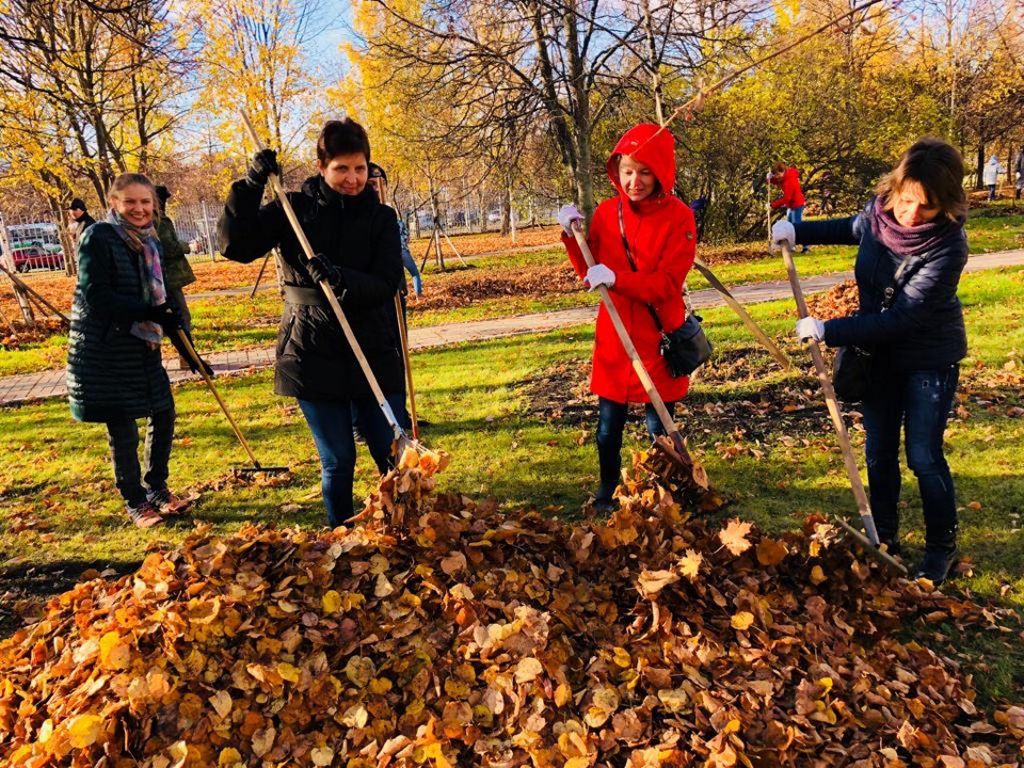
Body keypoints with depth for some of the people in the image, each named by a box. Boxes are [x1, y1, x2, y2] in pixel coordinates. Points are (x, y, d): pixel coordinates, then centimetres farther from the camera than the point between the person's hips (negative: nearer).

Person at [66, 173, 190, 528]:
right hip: (103, 350, -6)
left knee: (163, 415, 11)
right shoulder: (97, 238, -12)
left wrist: (170, 319, 5)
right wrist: (150, 312, -25)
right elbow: (96, 296, -20)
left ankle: (156, 486, 30)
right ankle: (135, 502, 18)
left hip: (143, 347, 6)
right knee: (123, 431, 2)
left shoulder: (150, 243, 8)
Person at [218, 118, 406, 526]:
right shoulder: (296, 208, 3)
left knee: (395, 456, 4)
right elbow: (235, 246, -5)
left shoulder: (380, 218, 3)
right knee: (337, 461, 6)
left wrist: (341, 278, -27)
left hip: (373, 355, 1)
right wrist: (252, 184, -14)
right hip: (313, 355, 0)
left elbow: (387, 284, -9)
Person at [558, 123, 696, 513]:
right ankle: (607, 493, 29)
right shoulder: (606, 212, 2)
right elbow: (589, 272, 8)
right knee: (608, 424, 8)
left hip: (659, 338, -3)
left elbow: (667, 283, -16)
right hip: (613, 338, 3)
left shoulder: (678, 217, -9)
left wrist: (616, 278, -28)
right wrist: (573, 236, -8)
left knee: (659, 426, 7)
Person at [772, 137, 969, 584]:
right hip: (879, 352, 6)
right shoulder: (880, 211, -13)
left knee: (923, 456, 0)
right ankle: (884, 538, 28)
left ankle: (942, 548, 21)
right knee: (879, 451, 12)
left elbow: (901, 319, -30)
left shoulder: (947, 246, -29)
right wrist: (798, 232, 3)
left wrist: (827, 332, -28)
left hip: (929, 358, -5)